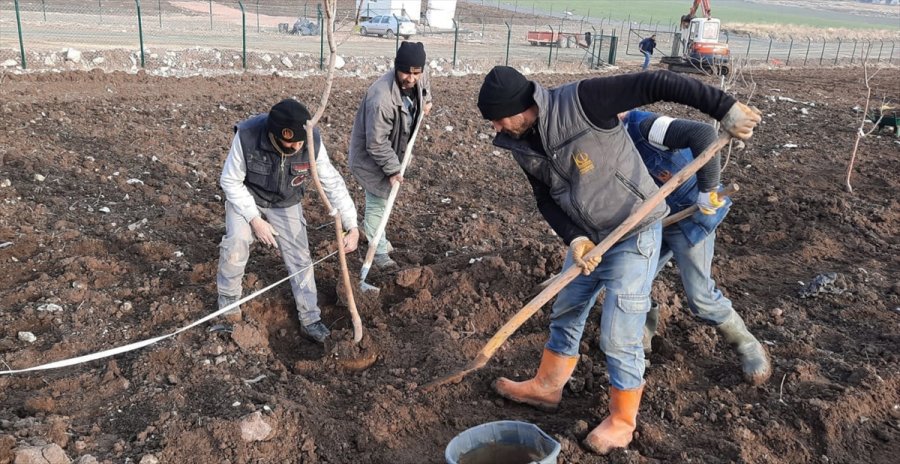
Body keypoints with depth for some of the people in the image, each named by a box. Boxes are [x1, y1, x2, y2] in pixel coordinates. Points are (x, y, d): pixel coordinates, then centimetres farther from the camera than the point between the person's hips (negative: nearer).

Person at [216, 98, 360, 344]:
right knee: (236, 242, -24)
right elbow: (230, 181, -20)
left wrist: (352, 227, -26)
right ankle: (228, 300, 3)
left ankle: (310, 320, 13)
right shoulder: (247, 137, -34)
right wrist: (255, 220, -25)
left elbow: (333, 183, -20)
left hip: (286, 204, 2)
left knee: (299, 257, -1)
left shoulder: (313, 141, -29)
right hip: (245, 197, -2)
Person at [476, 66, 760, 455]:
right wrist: (574, 238, -15)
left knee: (619, 336, -1)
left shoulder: (580, 101, -27)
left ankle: (622, 420, 21)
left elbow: (654, 84, -26)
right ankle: (547, 386, 41)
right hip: (588, 236, 8)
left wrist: (724, 109, -28)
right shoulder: (522, 145, -3)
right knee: (564, 314, 20)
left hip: (634, 234, -7)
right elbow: (546, 200, 2)